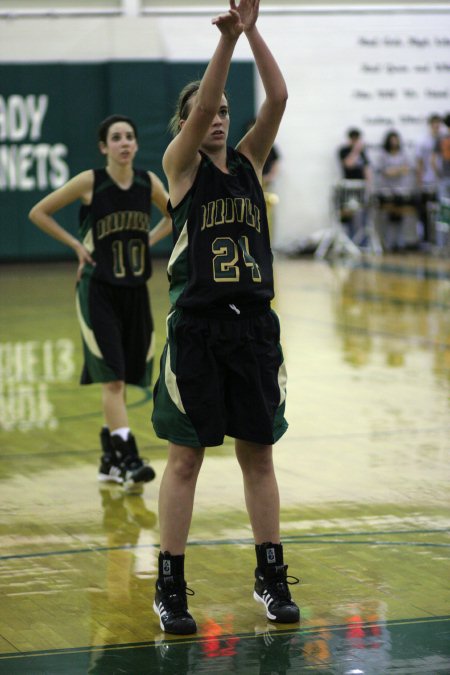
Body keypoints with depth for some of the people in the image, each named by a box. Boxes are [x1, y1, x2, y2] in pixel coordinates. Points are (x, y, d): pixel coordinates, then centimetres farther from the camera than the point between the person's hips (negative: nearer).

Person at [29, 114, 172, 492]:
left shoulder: (148, 182, 0)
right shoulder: (89, 182, -10)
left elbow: (174, 217, 20)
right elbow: (38, 213, -1)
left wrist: (149, 241, 5)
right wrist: (76, 245, -6)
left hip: (135, 291, 4)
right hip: (98, 290, -4)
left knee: (122, 379, 10)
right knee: (112, 376, -12)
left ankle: (110, 458, 24)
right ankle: (128, 460, -17)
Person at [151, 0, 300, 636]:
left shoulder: (248, 161, 10)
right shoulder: (181, 165, -1)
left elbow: (279, 98, -3)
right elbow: (199, 108, -19)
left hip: (253, 325, 4)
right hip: (196, 326, -4)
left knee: (258, 455, 10)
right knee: (185, 459, 1)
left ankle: (271, 578, 20)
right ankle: (170, 588, 7)